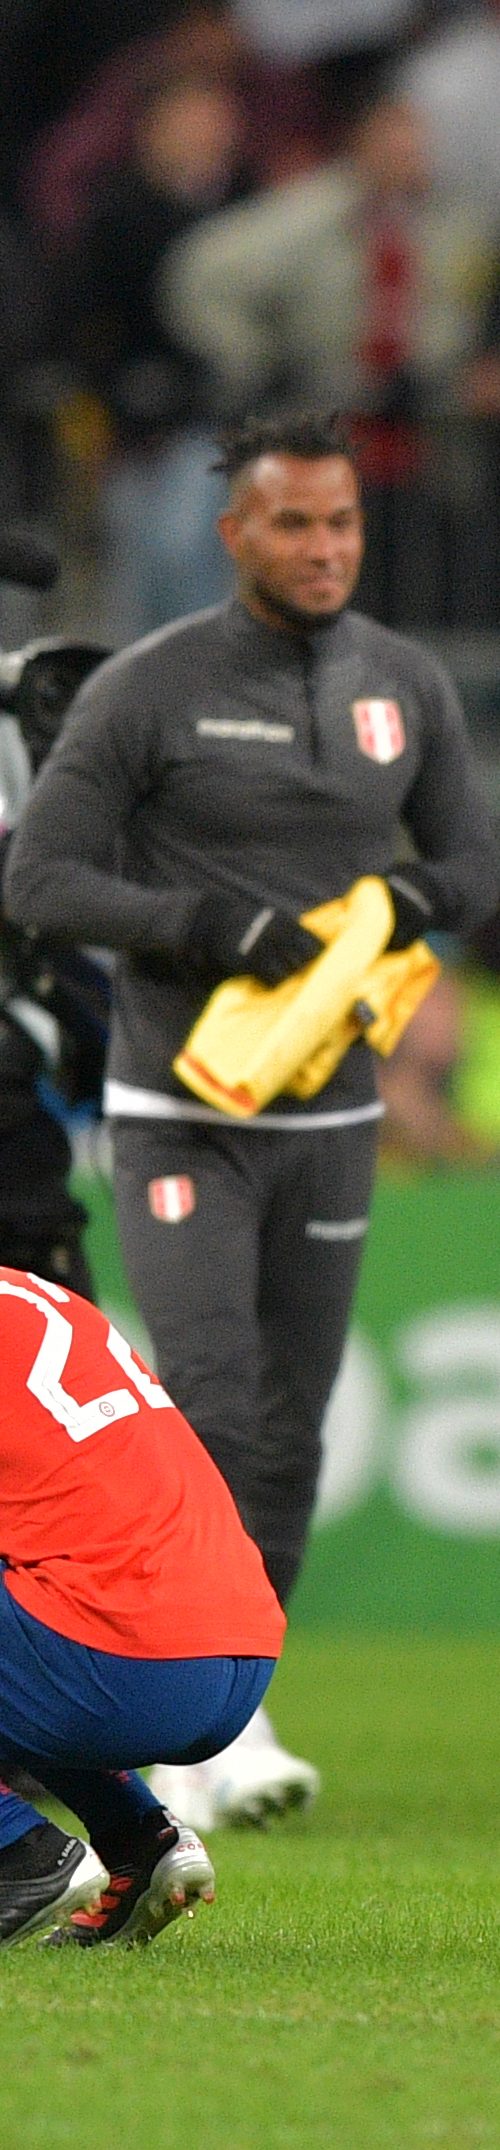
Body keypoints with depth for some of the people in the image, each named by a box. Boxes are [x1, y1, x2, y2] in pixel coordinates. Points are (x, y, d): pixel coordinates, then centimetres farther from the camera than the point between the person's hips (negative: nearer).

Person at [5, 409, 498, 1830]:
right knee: (211, 1412, -18)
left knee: (287, 1440, 8)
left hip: (329, 1122, 5)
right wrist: (215, 928, -25)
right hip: (178, 1116, -5)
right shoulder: (147, 692, -11)